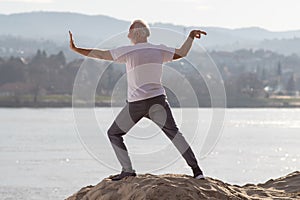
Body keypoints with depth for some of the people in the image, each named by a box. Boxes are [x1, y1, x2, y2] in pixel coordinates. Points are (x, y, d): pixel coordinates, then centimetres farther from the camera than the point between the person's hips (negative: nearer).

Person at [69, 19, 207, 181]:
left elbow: (100, 54, -9)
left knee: (114, 133, 12)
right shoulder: (159, 50, 4)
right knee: (173, 132, 4)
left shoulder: (128, 52, -8)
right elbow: (182, 53, 14)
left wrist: (75, 49, -5)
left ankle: (128, 170, 3)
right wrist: (191, 36, 27)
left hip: (136, 104, -4)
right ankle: (196, 170, -7)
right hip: (158, 100, 4)